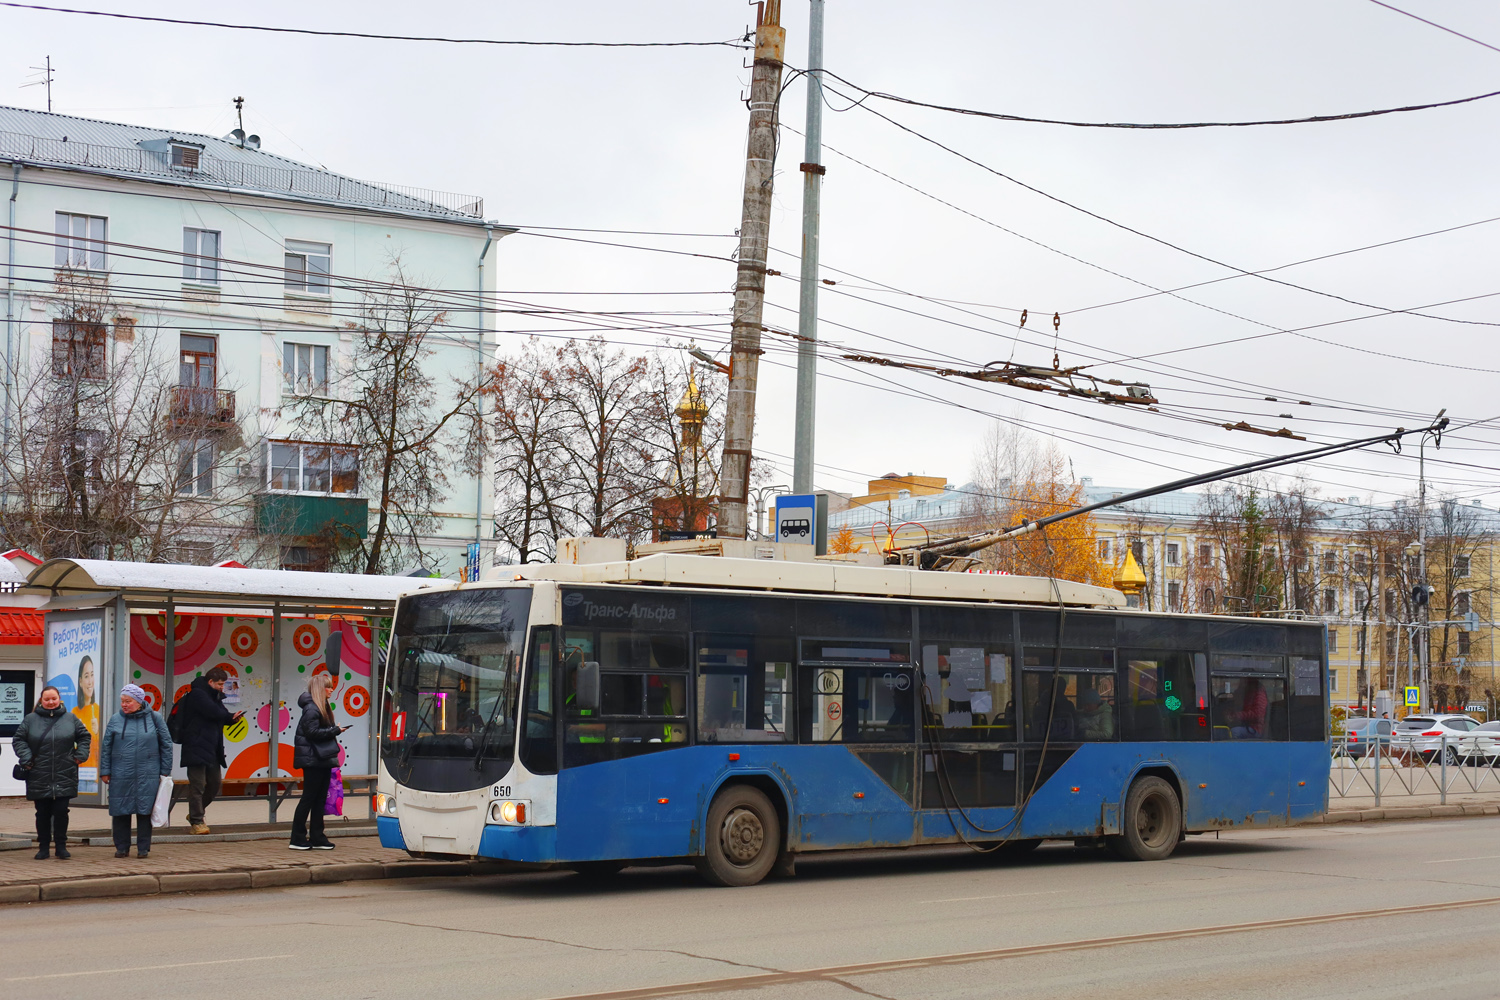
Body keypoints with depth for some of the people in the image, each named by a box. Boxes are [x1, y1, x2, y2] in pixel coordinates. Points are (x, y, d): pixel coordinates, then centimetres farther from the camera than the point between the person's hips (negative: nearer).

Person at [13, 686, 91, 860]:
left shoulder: (70, 719, 7)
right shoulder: (30, 720, 5)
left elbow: (84, 737, 14)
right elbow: (19, 740, 6)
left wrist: (80, 755, 2)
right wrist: (26, 758, -6)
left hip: (64, 778, 0)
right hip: (39, 778, 0)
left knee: (61, 811, -1)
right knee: (42, 813, 5)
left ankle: (61, 846, 11)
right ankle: (43, 847, 14)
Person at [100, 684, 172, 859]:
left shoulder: (154, 718, 3)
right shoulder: (116, 720, 4)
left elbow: (166, 745, 7)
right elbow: (106, 747, 7)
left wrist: (165, 771, 4)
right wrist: (105, 771, 2)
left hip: (147, 776, -1)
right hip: (120, 776, 1)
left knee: (145, 811, 2)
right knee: (120, 812, 4)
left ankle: (143, 848, 11)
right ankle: (122, 847, 15)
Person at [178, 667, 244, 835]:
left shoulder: (212, 695, 18)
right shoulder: (197, 694, -12)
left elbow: (222, 716, 16)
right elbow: (214, 713, -24)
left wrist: (232, 717, -7)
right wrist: (231, 716, -6)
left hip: (211, 749, 10)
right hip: (196, 747, -10)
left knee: (215, 783, 13)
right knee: (197, 785, -6)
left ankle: (195, 813, 28)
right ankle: (196, 821, 0)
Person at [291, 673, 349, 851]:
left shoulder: (322, 707, 17)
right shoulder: (311, 708, -12)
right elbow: (312, 732, -19)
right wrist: (335, 730, -16)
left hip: (322, 759, 10)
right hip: (313, 761, -10)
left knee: (320, 799, 10)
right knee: (309, 798, -5)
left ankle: (317, 838, 13)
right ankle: (297, 839, 1)